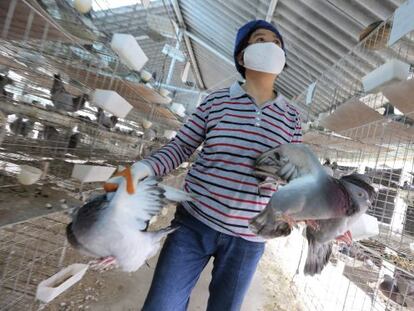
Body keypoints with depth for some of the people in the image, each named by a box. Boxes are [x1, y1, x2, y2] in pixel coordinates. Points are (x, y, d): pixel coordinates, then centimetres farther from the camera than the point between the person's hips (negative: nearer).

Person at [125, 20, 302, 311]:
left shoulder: (291, 116, 4)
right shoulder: (217, 100, -2)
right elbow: (181, 146, 0)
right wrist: (145, 168, -17)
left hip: (247, 237, 2)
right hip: (194, 223, -1)